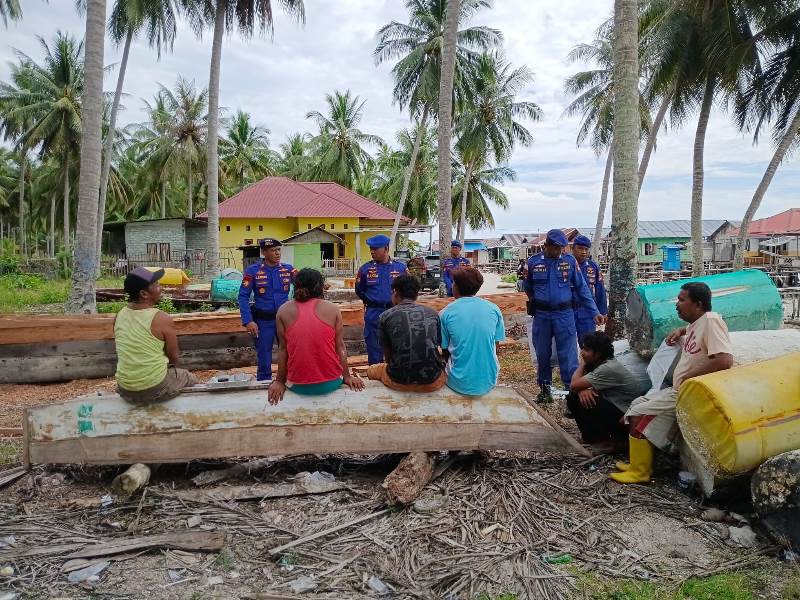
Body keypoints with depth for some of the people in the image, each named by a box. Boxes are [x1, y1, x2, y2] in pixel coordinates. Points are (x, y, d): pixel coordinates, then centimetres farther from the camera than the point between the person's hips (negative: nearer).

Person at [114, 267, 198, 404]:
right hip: (156, 390, -5)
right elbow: (174, 358, -7)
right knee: (191, 379, 25)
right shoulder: (163, 319, -19)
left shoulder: (118, 316, -3)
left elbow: (129, 352, 11)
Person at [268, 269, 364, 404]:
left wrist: (280, 381, 6)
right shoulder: (332, 309, -2)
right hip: (331, 383, 0)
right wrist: (347, 377, 7)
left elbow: (283, 348, -1)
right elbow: (340, 346, -1)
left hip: (298, 386, 0)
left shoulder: (284, 310, -2)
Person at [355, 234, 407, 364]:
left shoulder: (400, 268, 0)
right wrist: (370, 301, 10)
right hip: (373, 314, 0)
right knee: (374, 348, 6)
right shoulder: (366, 269, 0)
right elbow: (359, 291, 12)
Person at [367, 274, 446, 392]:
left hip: (400, 382, -1)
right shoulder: (433, 314, 8)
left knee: (371, 370, 29)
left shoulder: (386, 316, 1)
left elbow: (388, 355, 8)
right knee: (445, 366, 36)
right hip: (432, 382, 2)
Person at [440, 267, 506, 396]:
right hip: (489, 382, 2)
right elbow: (495, 346, 6)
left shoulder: (445, 313, -7)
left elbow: (445, 351, 2)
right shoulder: (494, 309, -2)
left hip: (460, 384, -2)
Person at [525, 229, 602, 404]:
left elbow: (582, 288, 2)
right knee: (542, 354, 11)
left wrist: (594, 312, -2)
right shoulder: (533, 262, -1)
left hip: (565, 314, -1)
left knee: (568, 355, -5)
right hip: (541, 315, 2)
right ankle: (544, 388, 26)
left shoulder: (569, 261, -1)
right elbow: (528, 288, 14)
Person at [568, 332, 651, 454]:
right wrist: (582, 389, -23)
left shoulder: (608, 369, -25)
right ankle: (595, 437, 7)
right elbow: (578, 385, 2)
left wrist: (583, 363, -10)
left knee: (577, 399, -19)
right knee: (573, 398, -1)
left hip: (627, 421, -9)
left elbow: (574, 385, -26)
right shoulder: (598, 364, 3)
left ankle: (602, 441, -4)